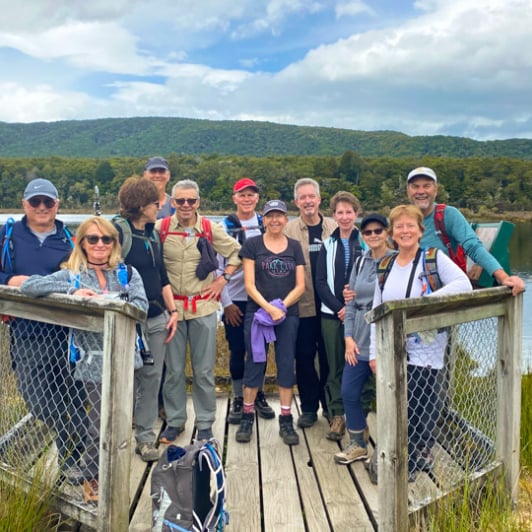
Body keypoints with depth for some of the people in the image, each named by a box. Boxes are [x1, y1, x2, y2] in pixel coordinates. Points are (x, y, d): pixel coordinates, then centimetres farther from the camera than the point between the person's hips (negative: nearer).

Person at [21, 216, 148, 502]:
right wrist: (72, 291, -22)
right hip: (94, 361, -3)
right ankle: (91, 481, 26)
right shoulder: (71, 275, 2)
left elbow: (141, 306, -7)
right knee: (101, 423, 2)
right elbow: (28, 286, -11)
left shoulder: (128, 273, 7)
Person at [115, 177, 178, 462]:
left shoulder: (153, 235, 13)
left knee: (152, 378, 9)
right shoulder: (118, 231, -9)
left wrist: (172, 311, 12)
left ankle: (145, 437, 20)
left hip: (156, 319, 7)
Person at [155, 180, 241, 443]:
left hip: (204, 307, 0)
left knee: (204, 370, 6)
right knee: (173, 369, 8)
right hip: (171, 306, 0)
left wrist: (224, 278, 2)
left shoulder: (211, 229, 0)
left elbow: (237, 252, 11)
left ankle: (205, 424, 19)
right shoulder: (160, 229, -1)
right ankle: (174, 421, 23)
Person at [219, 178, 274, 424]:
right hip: (235, 301, -1)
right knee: (237, 351, 4)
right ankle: (238, 399, 18)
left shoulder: (266, 227, 6)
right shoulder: (225, 228, 0)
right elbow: (218, 268, -2)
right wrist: (226, 302, -6)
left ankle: (259, 395, 24)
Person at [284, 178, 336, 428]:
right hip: (302, 305, -1)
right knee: (304, 356, 6)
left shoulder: (334, 227, 5)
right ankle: (309, 407, 20)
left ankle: (330, 405, 25)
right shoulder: (289, 230, 0)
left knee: (330, 356, 10)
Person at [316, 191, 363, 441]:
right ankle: (337, 415, 15)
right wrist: (338, 308, -7)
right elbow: (321, 282, 5)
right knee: (335, 367, 6)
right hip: (332, 314, 2)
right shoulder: (328, 245, 10)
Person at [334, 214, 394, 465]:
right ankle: (357, 444, 28)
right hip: (359, 340, 6)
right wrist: (349, 337, 4)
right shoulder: (360, 262, 10)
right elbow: (351, 302, 12)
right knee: (348, 392, 9)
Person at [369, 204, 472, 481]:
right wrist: (374, 351, 6)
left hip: (425, 352, -4)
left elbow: (463, 284, -19)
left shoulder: (434, 257, -5)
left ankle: (416, 460, 24)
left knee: (420, 409, 4)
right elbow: (376, 312, 10)